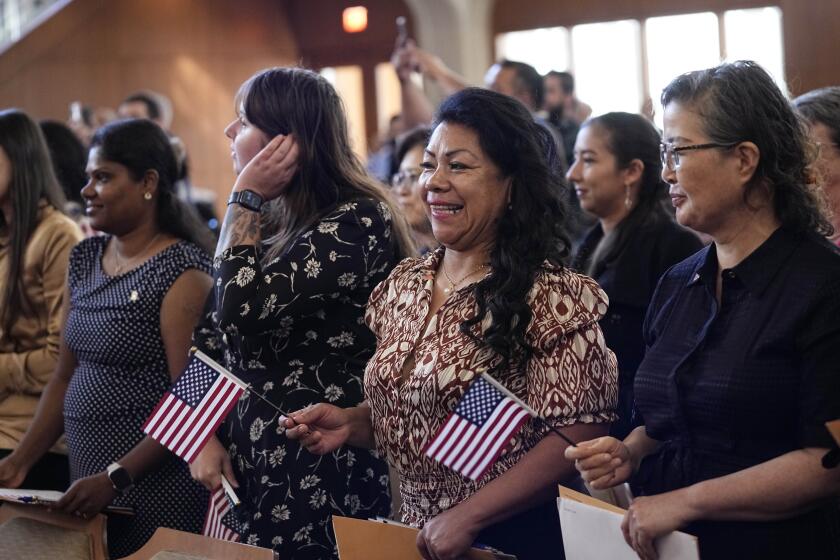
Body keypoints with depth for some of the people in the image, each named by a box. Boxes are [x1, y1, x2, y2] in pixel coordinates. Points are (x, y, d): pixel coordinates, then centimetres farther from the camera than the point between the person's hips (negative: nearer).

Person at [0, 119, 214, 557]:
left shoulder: (182, 271, -11)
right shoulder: (83, 260, 10)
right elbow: (65, 377, 14)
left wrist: (117, 477, -22)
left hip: (154, 483, -7)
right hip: (85, 472, 7)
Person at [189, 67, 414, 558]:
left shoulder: (353, 222, -14)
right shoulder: (268, 222, 10)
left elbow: (243, 311, -23)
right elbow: (211, 337, 12)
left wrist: (246, 199, -14)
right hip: (252, 462, 7)